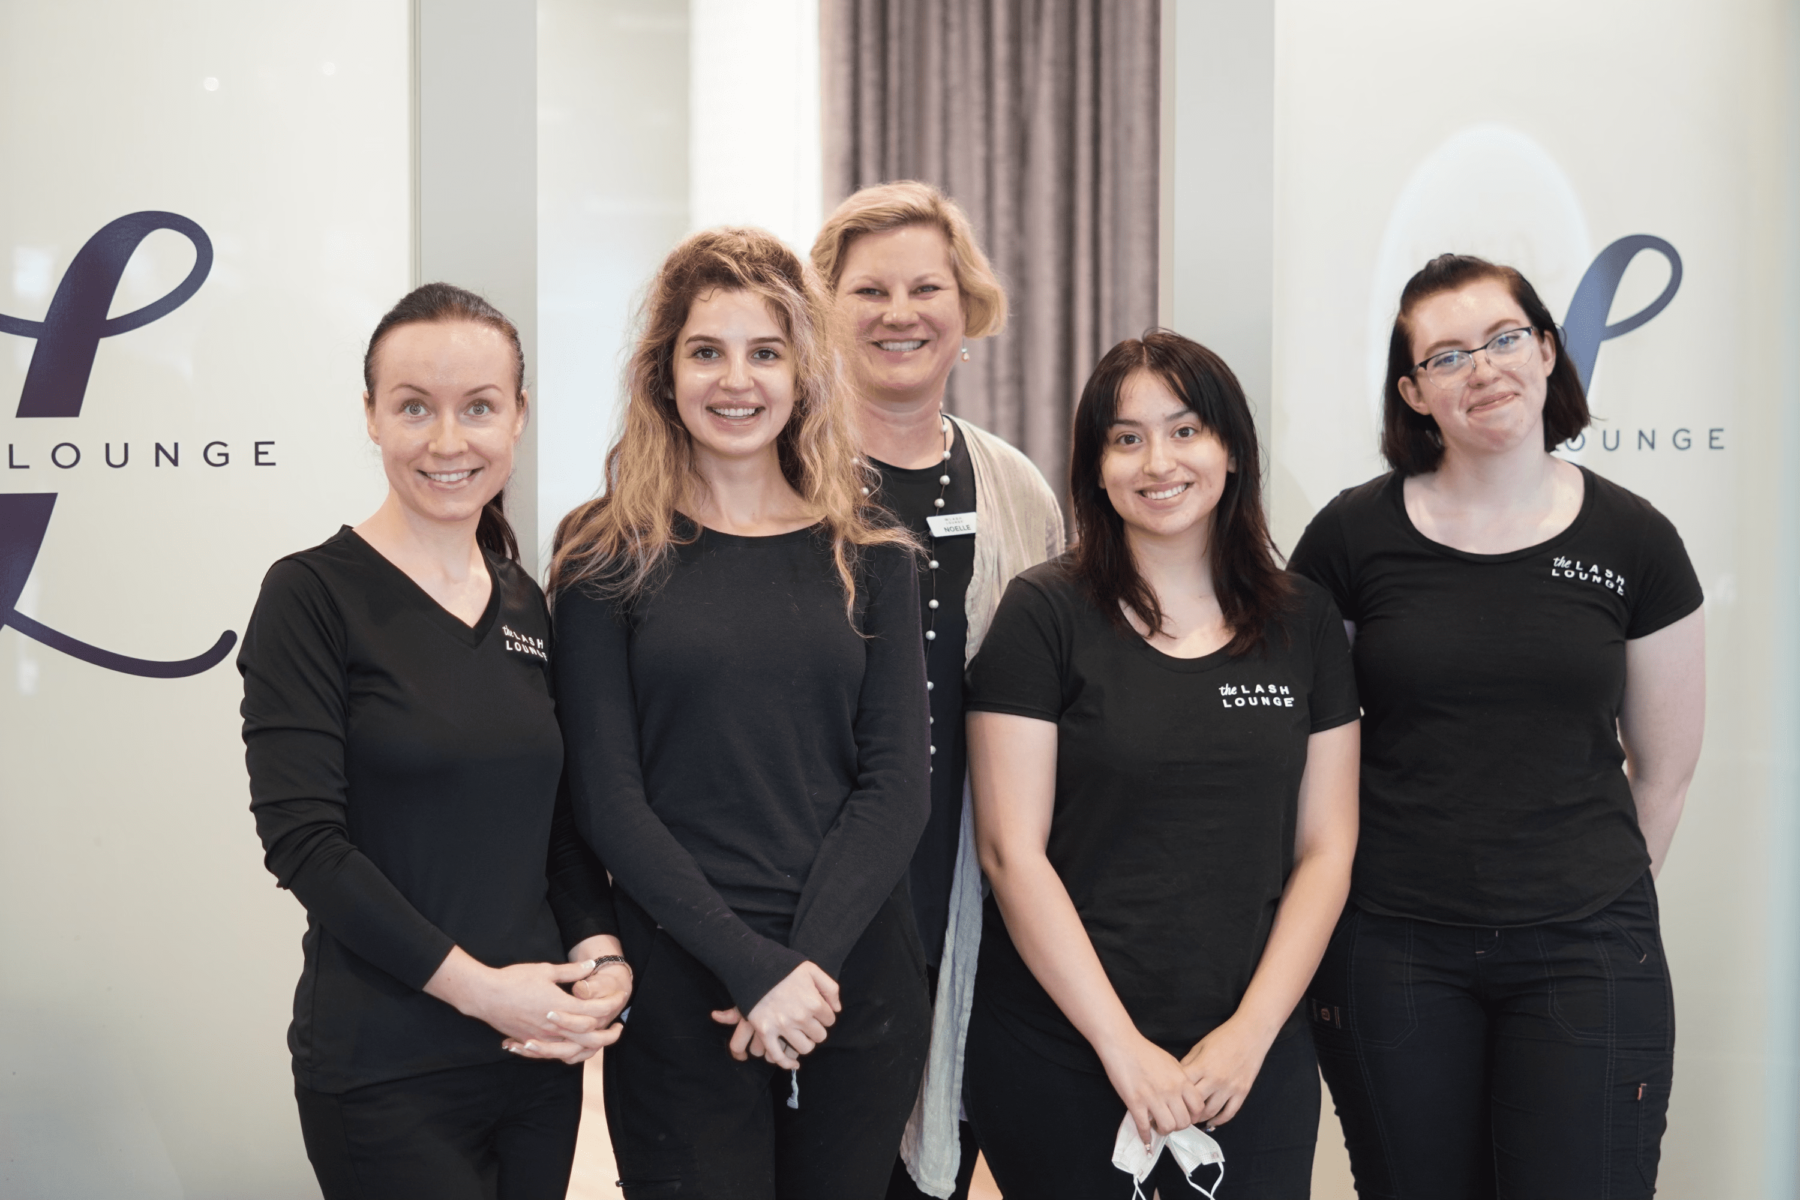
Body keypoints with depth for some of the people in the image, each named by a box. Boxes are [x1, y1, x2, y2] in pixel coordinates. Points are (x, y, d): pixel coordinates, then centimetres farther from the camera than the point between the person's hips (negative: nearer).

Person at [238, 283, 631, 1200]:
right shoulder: (312, 595, -8)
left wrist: (602, 951, -5)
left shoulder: (527, 606, 9)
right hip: (387, 1070, -5)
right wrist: (475, 984, -17)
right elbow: (302, 837, -13)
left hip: (539, 1047, 5)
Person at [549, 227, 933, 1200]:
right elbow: (607, 795, -6)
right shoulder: (608, 555, 0)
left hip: (858, 984, 2)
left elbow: (897, 780, 0)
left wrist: (811, 958, -13)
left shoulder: (870, 555, 6)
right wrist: (753, 965, -15)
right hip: (681, 997, -2)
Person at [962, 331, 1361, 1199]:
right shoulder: (1043, 615, -5)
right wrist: (1123, 1045, -12)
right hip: (1062, 1059, -2)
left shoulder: (1304, 622, 5)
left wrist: (1252, 1032, -7)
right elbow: (1012, 852, -9)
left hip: (1251, 1058, 3)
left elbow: (1326, 848, 4)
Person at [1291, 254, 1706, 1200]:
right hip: (1390, 949, 0)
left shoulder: (1632, 541, 1)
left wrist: (1593, 894, 9)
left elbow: (1663, 768, 9)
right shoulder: (1353, 536, -2)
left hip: (1583, 953, 0)